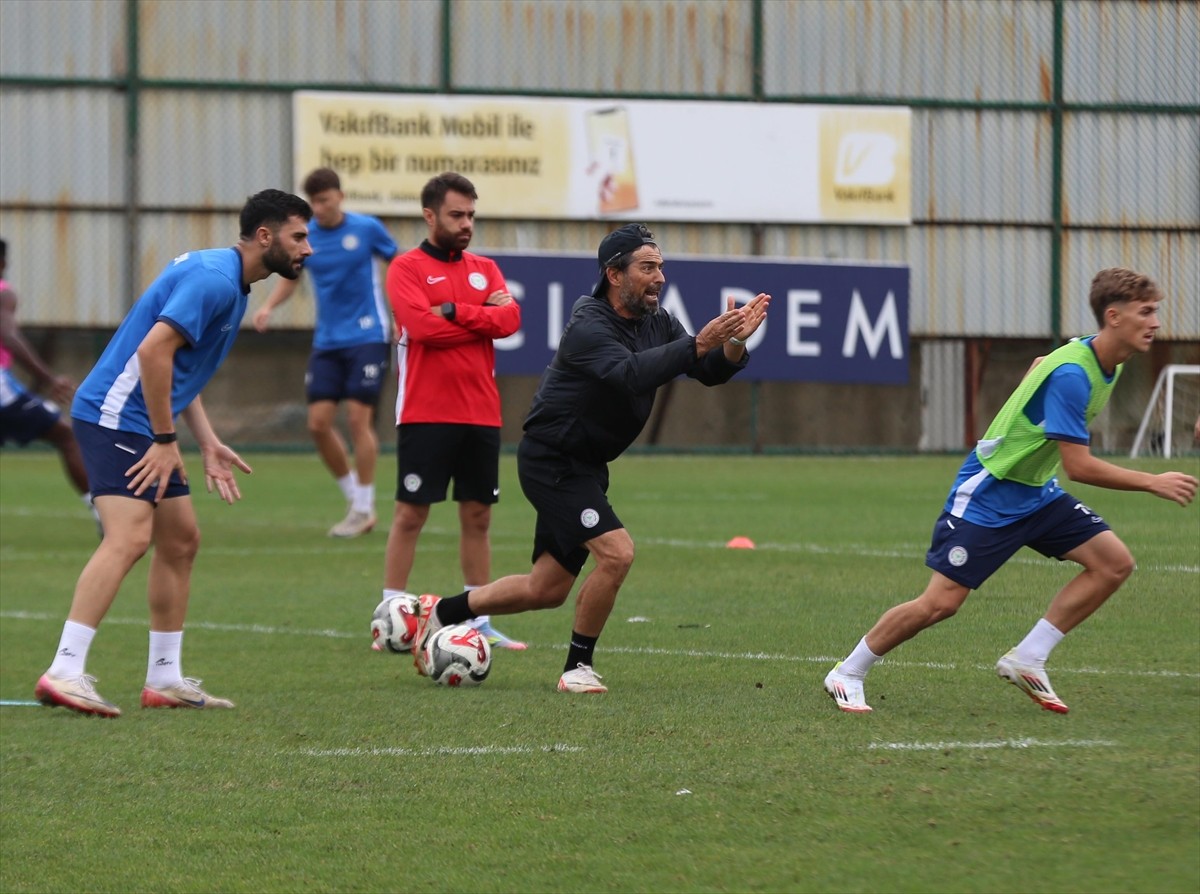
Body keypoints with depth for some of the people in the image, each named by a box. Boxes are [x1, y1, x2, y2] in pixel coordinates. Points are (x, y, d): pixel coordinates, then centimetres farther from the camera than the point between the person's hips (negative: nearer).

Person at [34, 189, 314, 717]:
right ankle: (64, 673, -31)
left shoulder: (229, 281, 17)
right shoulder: (214, 279, -16)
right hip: (116, 416, -11)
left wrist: (208, 445, 17)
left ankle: (165, 679, 20)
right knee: (130, 536, -23)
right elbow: (153, 350, -24)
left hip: (142, 423, 11)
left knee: (181, 540, 14)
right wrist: (165, 441, -20)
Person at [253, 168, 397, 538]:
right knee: (318, 422, -2)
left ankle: (364, 509, 2)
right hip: (327, 341, 4)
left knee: (358, 418, -9)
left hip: (366, 337, -4)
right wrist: (268, 306, -5)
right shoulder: (304, 237, 2)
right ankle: (354, 496, 16)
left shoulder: (366, 229, -6)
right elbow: (289, 278, 14)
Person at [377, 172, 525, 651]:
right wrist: (483, 318, -8)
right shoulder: (407, 268, -2)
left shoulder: (485, 269, 14)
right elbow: (422, 325, -18)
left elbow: (510, 318, -2)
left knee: (477, 516, 8)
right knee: (410, 513, -4)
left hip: (481, 414, 5)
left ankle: (479, 621, 13)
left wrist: (455, 312, -13)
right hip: (426, 413, -5)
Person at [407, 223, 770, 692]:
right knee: (616, 553, -23)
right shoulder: (589, 327, -22)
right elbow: (632, 374, -40)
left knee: (546, 589, 13)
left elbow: (710, 372, -5)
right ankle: (578, 666, -7)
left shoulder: (657, 323, 3)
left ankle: (441, 612, 31)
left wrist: (735, 341, -25)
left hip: (585, 467, 9)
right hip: (551, 462, -9)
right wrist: (698, 344, -46)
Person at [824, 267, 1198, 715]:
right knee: (941, 601, -10)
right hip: (988, 493, -9)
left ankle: (1026, 660, 0)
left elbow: (1038, 368, 22)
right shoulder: (1070, 374, -28)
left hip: (1037, 493, 9)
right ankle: (846, 675, 10)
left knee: (1114, 562, -5)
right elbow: (1079, 466, -30)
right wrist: (1153, 483, -26)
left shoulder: (1108, 362, 1)